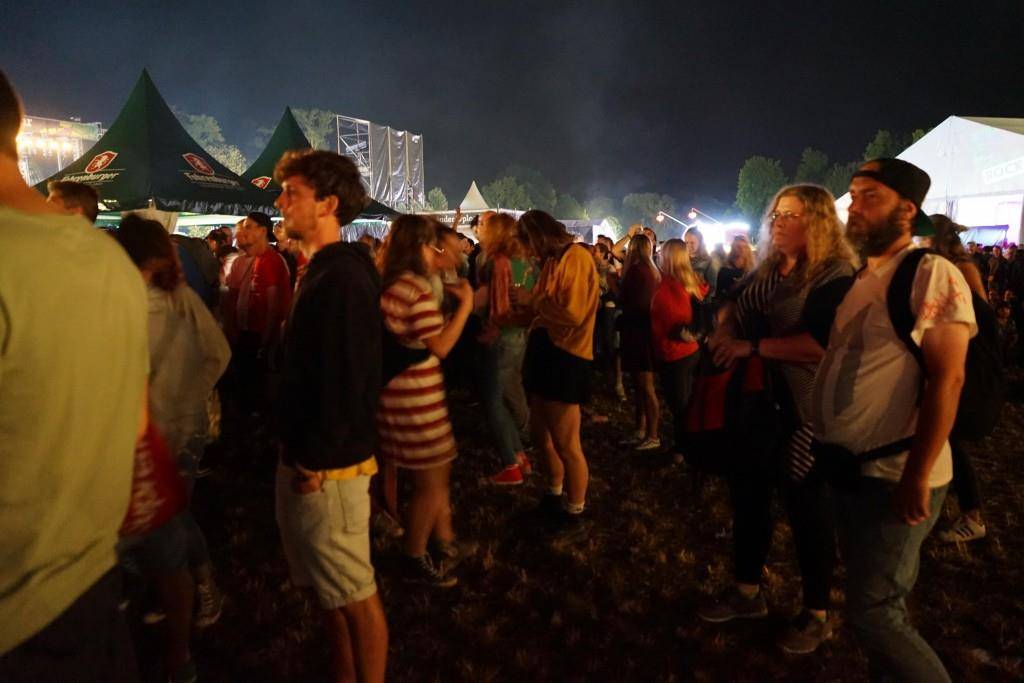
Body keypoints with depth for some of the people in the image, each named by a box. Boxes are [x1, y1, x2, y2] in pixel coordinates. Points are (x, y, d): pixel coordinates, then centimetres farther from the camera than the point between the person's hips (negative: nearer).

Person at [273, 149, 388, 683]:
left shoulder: (342, 277, -19)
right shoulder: (322, 270, 12)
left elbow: (349, 380, -25)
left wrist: (316, 461, -18)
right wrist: (299, 451, 15)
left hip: (329, 466, -10)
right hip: (308, 457, 10)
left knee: (354, 592, 6)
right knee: (330, 587, 21)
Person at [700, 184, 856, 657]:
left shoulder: (836, 277, -15)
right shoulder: (766, 270, 9)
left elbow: (825, 344, -28)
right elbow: (732, 308, 21)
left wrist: (752, 346, -26)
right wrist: (724, 331, -2)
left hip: (801, 412, -8)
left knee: (807, 508, 7)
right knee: (747, 495, 17)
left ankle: (817, 615, 27)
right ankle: (748, 592, 36)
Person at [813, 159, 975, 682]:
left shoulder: (932, 275, -12)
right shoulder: (858, 279, 12)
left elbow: (946, 378, -19)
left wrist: (917, 476, -23)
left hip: (896, 476, -8)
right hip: (851, 467, 8)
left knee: (871, 612, -4)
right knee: (876, 601, 20)